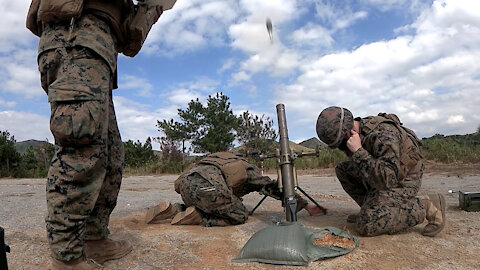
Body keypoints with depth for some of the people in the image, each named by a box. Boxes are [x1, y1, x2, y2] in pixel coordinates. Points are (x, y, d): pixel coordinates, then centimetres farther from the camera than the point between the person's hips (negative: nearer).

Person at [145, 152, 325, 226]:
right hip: (207, 185, -7)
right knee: (239, 216, 12)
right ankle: (196, 218, -4)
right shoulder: (250, 170, 22)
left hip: (185, 180, 8)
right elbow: (275, 189, 19)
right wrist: (306, 205, 25)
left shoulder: (229, 161, 40)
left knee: (204, 208, 34)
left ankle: (171, 210, 10)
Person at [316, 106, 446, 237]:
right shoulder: (355, 132, -6)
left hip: (402, 182, -8)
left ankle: (427, 206, -8)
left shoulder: (383, 135, -33)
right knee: (342, 169, 2)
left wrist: (358, 151, -39)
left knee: (366, 226, -20)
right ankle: (369, 210, 7)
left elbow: (386, 180, -41)